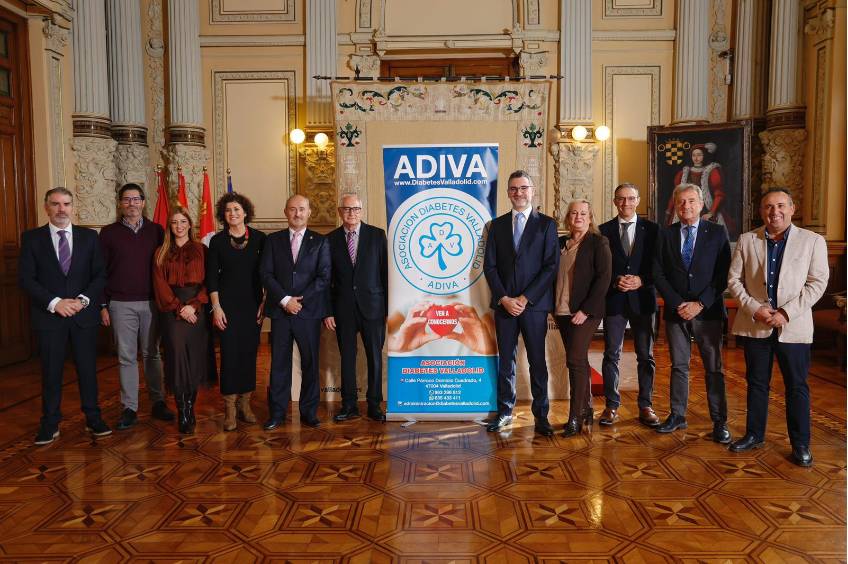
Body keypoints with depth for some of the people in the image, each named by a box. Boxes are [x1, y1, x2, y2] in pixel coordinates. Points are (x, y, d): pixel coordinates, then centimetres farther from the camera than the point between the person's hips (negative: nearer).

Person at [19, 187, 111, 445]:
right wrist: (54, 302, -14)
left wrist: (83, 299, -12)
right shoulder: (32, 238, 1)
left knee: (88, 368, 8)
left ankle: (93, 419, 21)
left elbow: (100, 275, 3)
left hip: (84, 315, 1)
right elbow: (25, 278, -4)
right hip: (49, 315, -1)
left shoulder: (89, 236, 5)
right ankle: (50, 424, 20)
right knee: (51, 372, 8)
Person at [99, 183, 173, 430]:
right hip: (121, 305, -1)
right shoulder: (108, 233, 2)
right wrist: (103, 305, -1)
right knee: (126, 357, 5)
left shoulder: (156, 231, 4)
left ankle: (158, 403, 18)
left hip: (151, 303, 1)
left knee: (152, 354, 8)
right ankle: (129, 408, 12)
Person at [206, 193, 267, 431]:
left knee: (249, 352, 4)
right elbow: (211, 277, 1)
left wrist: (265, 302, -1)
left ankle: (244, 403, 18)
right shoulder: (217, 241, 1)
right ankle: (230, 408, 6)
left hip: (253, 303, 1)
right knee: (229, 353, -3)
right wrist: (216, 308, -5)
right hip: (227, 304, -1)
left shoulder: (259, 238, 2)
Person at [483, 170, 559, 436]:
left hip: (534, 304, -2)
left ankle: (541, 415, 13)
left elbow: (551, 266, -5)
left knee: (537, 361, 4)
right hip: (504, 304, 2)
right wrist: (504, 299, -7)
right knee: (505, 360, 9)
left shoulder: (546, 224, 2)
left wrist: (524, 299, -11)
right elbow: (489, 266, 6)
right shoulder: (497, 224, 10)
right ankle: (505, 411, 21)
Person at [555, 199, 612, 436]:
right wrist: (554, 305, 5)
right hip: (562, 312, 6)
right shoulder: (560, 243, 12)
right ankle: (586, 410, 24)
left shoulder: (598, 242, -3)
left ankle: (575, 418, -4)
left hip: (585, 313, -6)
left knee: (575, 360, -11)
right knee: (579, 361, 13)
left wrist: (585, 310, -16)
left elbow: (603, 278, -10)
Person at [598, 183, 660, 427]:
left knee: (646, 355, 6)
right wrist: (615, 281, -13)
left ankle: (645, 406, 15)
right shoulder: (604, 231, 5)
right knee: (611, 354, 3)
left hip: (643, 299, 0)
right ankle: (612, 406, 11)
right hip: (613, 300, 0)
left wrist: (641, 281, -13)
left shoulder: (651, 229, 5)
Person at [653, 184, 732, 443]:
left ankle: (719, 422, 10)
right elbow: (658, 273, 2)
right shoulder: (666, 234, 7)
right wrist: (676, 304, -8)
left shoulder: (717, 232, 1)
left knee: (713, 368, 2)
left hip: (708, 311, -2)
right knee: (678, 366, 10)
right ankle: (677, 415, 20)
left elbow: (723, 274, -4)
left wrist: (700, 304, -12)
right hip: (676, 312, 2)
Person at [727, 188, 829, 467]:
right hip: (755, 326, 2)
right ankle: (754, 435, 26)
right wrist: (754, 308, -11)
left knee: (797, 387, 6)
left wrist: (786, 313, -15)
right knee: (756, 383, 12)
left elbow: (817, 283, -6)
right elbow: (734, 279, 2)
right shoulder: (746, 240, 4)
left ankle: (800, 444, 19)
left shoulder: (813, 241, -1)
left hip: (794, 327, -1)